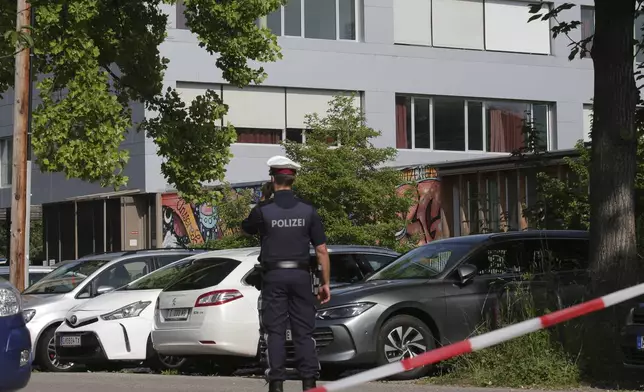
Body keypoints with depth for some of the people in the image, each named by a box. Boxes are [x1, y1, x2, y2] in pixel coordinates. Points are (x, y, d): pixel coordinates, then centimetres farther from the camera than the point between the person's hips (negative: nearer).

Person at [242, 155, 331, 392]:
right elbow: (321, 250, -1)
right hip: (301, 275, 2)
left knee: (275, 332, 2)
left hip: (274, 276, -2)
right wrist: (325, 283, 6)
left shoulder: (263, 210, -6)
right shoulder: (308, 211, 0)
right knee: (304, 332, 6)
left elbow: (246, 229, 16)